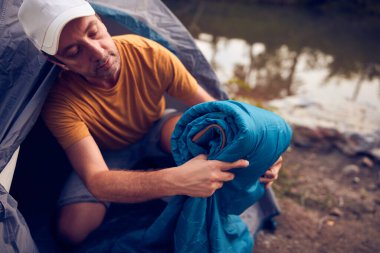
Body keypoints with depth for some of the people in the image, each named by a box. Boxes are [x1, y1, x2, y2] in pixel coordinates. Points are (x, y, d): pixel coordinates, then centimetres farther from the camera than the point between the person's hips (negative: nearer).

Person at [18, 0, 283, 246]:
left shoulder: (150, 55, -30)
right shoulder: (62, 105, -35)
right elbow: (97, 181, -44)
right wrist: (176, 180, -61)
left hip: (156, 131, 1)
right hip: (109, 152, 0)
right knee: (72, 230, -21)